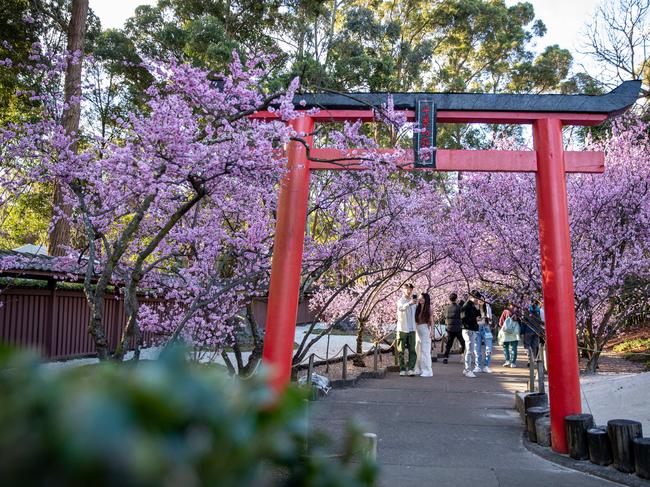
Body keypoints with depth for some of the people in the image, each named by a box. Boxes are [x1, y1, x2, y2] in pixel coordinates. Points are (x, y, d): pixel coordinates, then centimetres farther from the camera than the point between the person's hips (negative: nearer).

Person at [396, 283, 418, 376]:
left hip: (412, 330, 4)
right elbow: (401, 307, -32)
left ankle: (411, 369, -4)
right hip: (402, 329, -4)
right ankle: (402, 369, 8)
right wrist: (410, 303, -48)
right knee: (401, 351, 1)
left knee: (412, 350, -4)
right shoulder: (400, 301, -5)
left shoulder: (413, 300, 10)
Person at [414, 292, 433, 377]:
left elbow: (431, 321, -4)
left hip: (425, 329, -5)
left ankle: (427, 371, -2)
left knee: (425, 350, -6)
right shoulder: (417, 308, 9)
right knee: (418, 350, 8)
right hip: (418, 329, 5)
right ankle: (419, 369, 15)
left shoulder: (428, 309, -3)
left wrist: (431, 332, -10)